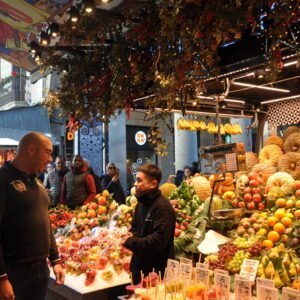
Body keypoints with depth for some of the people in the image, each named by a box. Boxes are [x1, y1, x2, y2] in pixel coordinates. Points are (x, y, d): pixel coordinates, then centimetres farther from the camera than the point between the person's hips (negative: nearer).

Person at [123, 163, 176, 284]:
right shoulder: (141, 203, 10)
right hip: (139, 266, 9)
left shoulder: (163, 207, -20)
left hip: (157, 270, -9)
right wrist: (125, 238, 0)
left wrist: (129, 242, -24)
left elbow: (158, 240, -28)